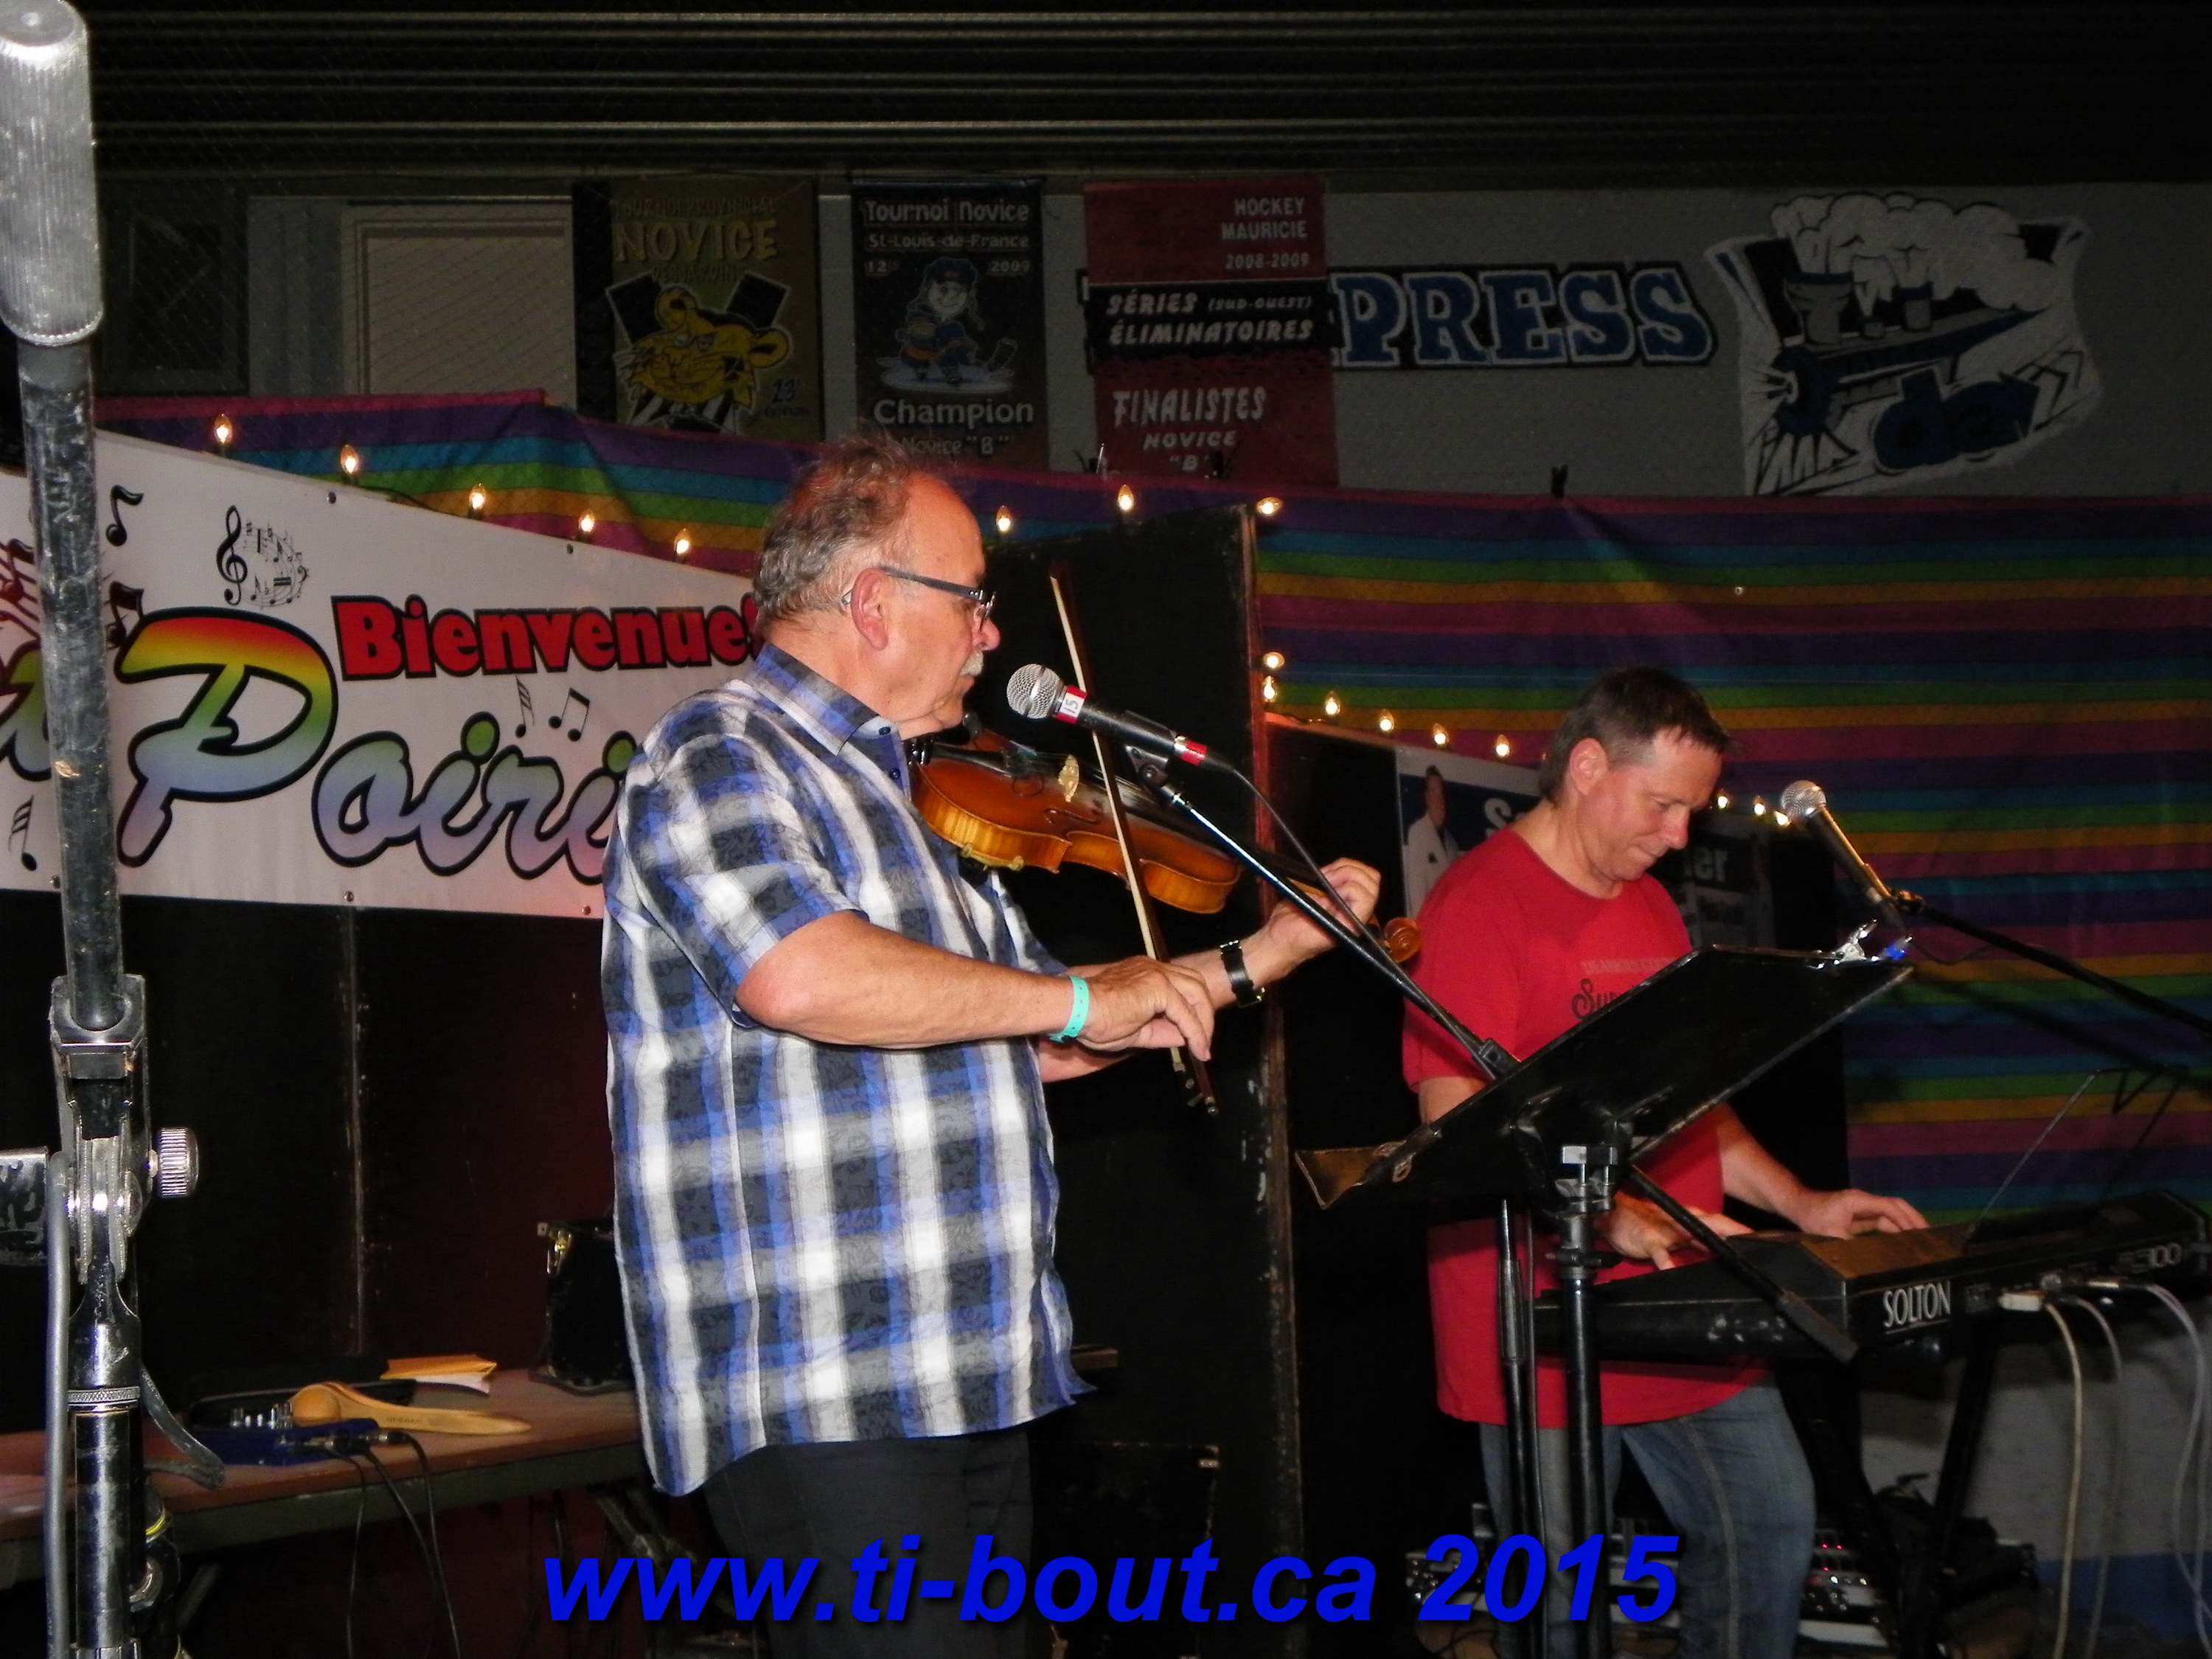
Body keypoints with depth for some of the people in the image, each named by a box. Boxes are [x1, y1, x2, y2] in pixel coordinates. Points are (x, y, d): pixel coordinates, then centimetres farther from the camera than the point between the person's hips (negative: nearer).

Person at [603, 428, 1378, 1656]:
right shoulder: (717, 759, -8)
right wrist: (1079, 996, -18)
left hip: (972, 1385, 9)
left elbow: (1031, 1044, 27)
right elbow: (799, 975, -28)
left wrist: (1260, 957, 23)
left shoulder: (917, 803, 21)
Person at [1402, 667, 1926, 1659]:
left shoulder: (1649, 908, 16)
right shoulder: (1482, 903, -12)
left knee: (1772, 1522, 12)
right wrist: (1616, 1223, -29)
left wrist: (1797, 1205, 11)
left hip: (1686, 1306, 8)